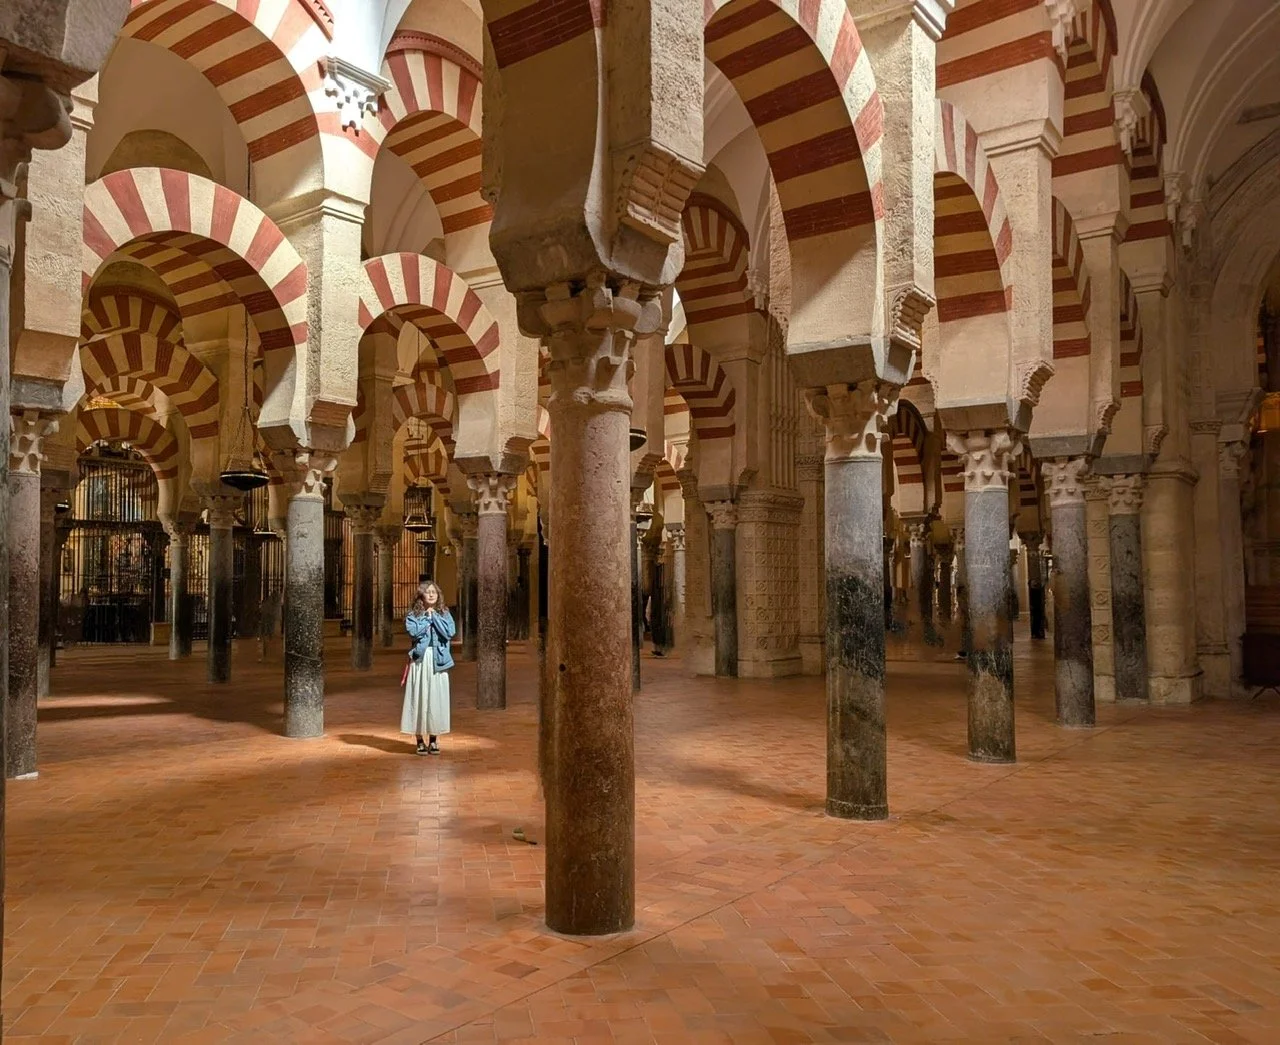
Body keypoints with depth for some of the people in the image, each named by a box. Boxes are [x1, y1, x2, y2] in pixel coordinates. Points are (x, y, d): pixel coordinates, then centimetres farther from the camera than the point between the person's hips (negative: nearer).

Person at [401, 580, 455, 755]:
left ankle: (434, 739, 13)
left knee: (437, 699, 1)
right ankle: (420, 740, 8)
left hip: (438, 661, 1)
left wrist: (434, 616, -6)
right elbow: (413, 631, -15)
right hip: (420, 660, -1)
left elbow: (450, 632, -8)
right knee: (419, 698, -1)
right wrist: (427, 617, -7)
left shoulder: (444, 613, 8)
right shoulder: (413, 615, 4)